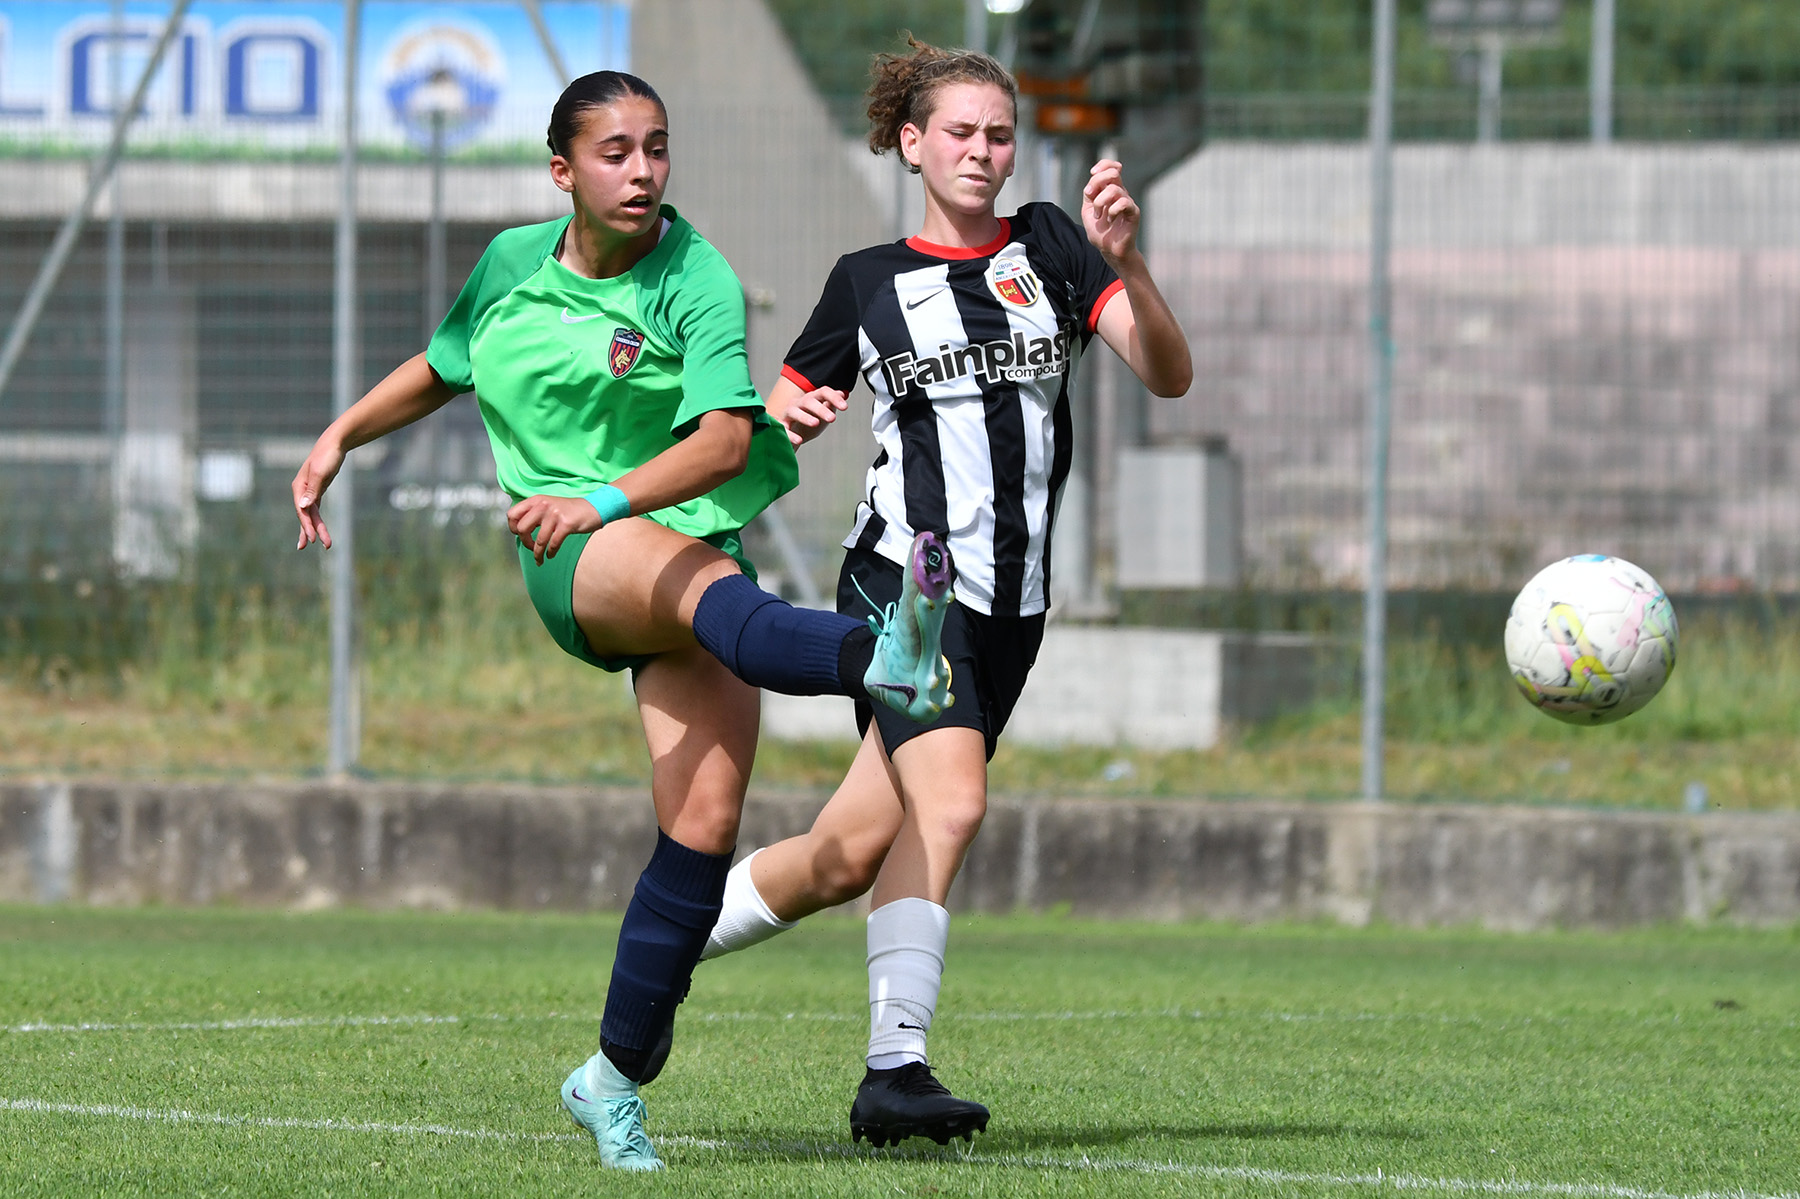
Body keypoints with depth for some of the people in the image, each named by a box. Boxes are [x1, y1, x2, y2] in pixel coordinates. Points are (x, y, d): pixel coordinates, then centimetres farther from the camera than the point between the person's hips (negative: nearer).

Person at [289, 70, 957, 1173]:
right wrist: (340, 438, 27)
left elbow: (724, 442, -21)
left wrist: (608, 498, -36)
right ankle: (882, 659, -70)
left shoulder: (699, 284, -5)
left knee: (706, 822, -13)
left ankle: (616, 1076, 2)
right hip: (575, 558, 0)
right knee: (707, 582, -36)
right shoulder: (515, 265, 9)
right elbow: (443, 367, 32)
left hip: (695, 545, 0)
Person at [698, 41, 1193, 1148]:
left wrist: (1125, 264, -18)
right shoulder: (867, 282, 7)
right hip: (902, 579, -3)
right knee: (951, 804, -24)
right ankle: (896, 1070, -21)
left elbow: (1170, 374, -2)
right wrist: (787, 420, -8)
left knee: (854, 854, 0)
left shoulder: (1049, 248, 9)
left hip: (1011, 608, 3)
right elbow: (777, 420, 16)